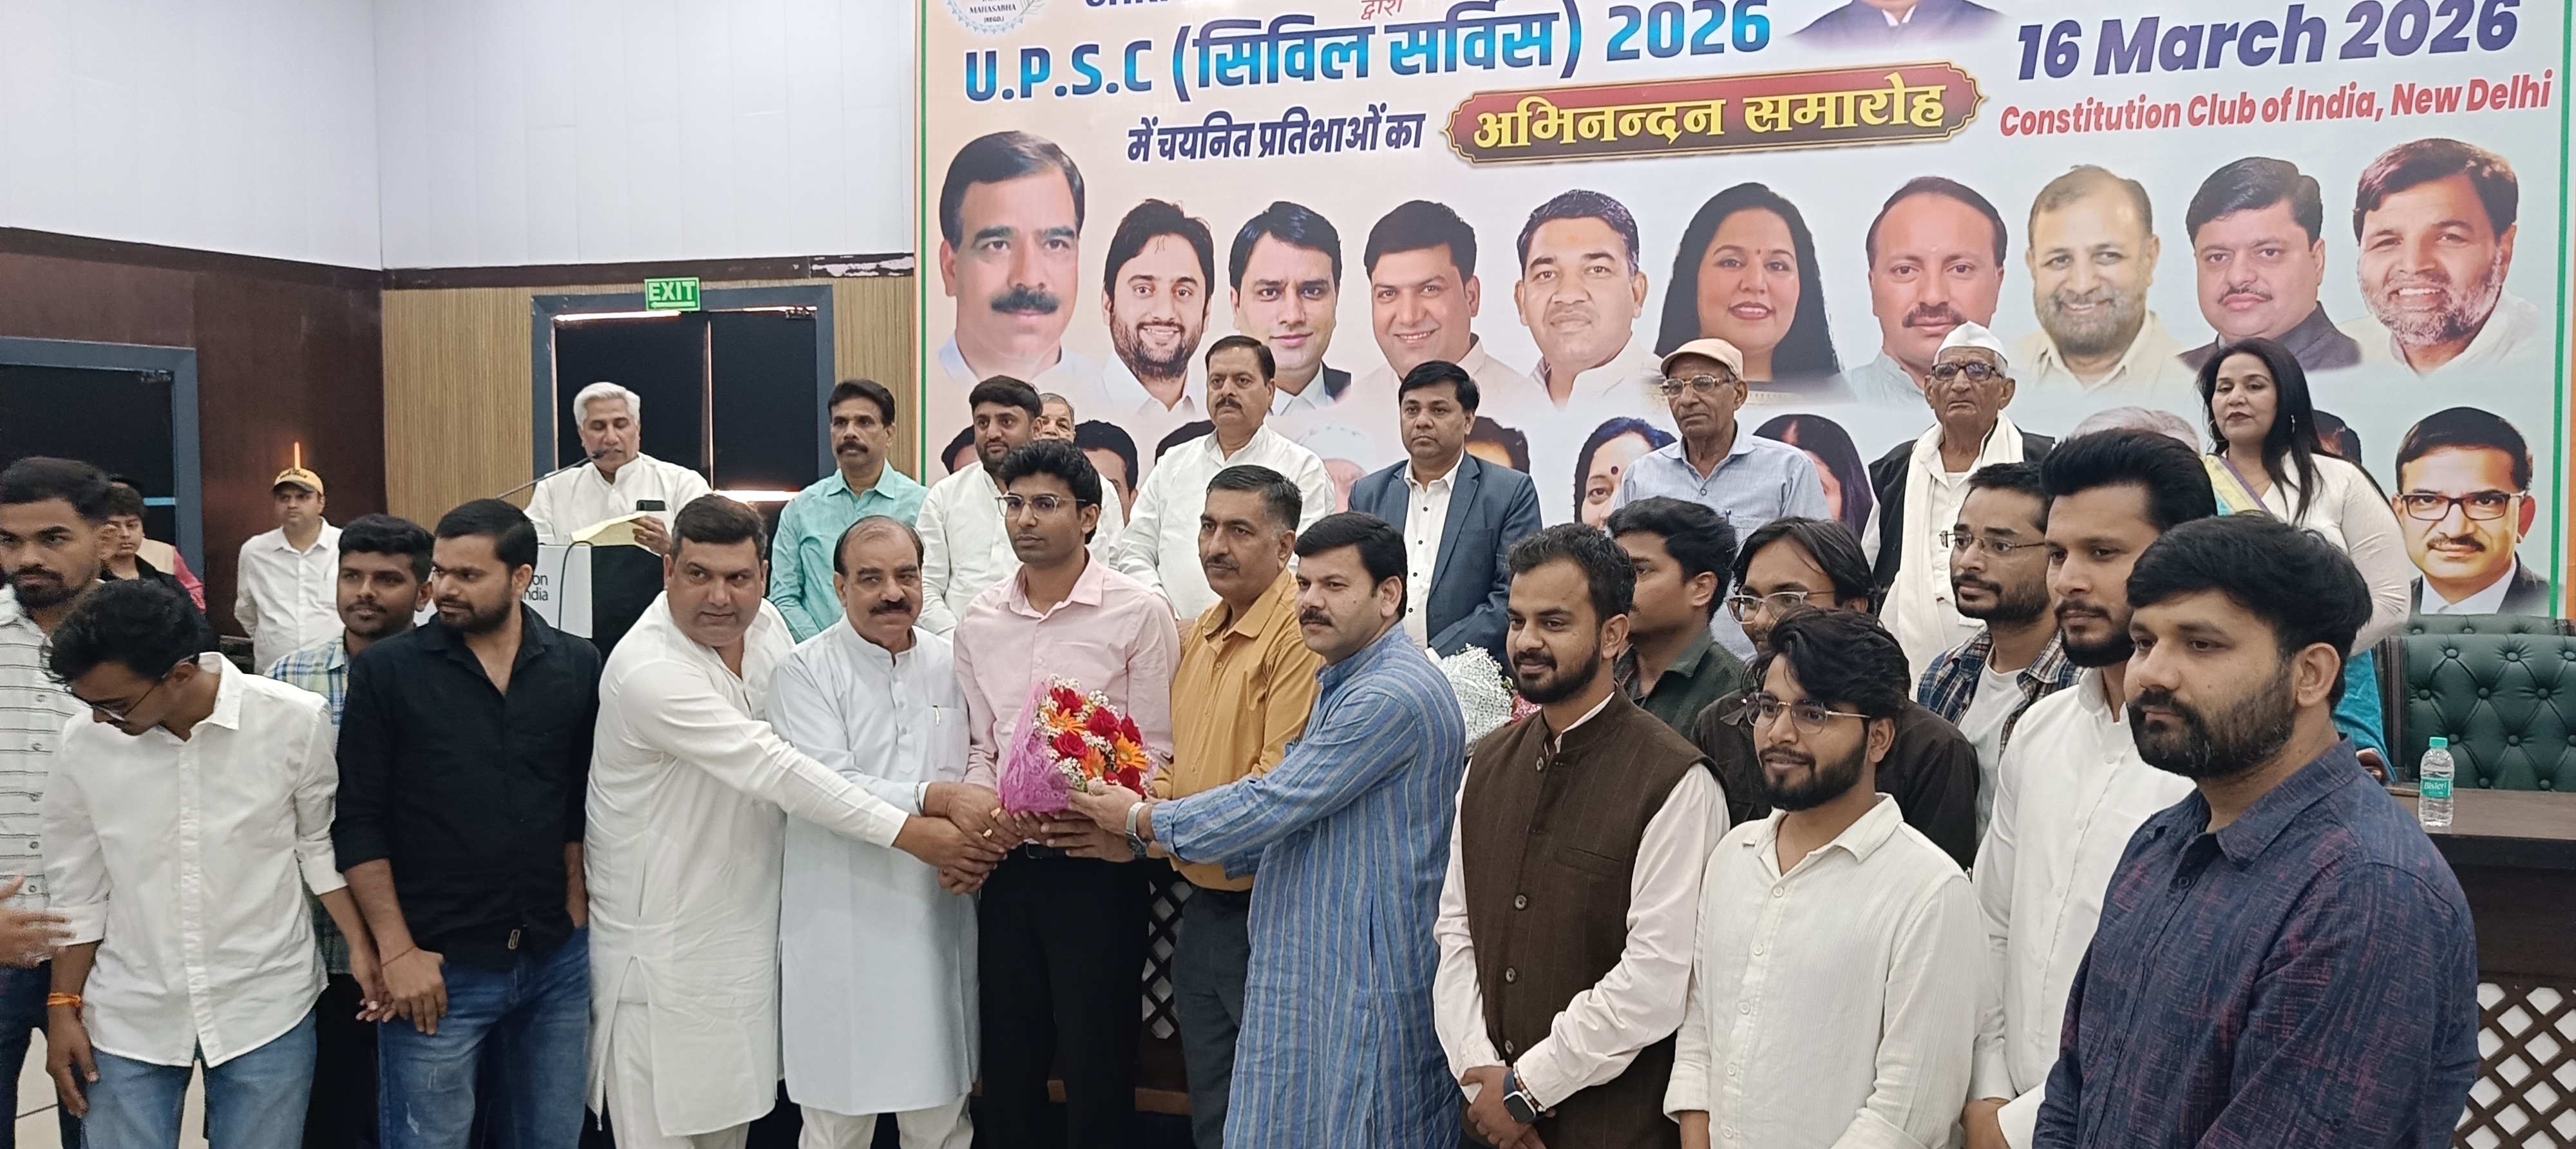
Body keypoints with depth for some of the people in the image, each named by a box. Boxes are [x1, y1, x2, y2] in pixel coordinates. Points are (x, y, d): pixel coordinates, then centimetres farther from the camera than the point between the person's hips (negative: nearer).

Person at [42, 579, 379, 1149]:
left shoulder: (294, 720, -13)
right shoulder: (85, 740, -7)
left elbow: (320, 844, 2)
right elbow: (78, 889, 5)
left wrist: (360, 946, -5)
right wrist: (63, 1006, 7)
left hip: (266, 1006, -1)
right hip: (130, 1015, 2)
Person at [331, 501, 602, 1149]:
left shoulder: (578, 668, 2)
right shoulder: (385, 671, -4)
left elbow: (589, 799, 7)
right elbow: (358, 821, -5)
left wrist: (574, 907, 0)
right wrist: (397, 951, -8)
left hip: (557, 962, 3)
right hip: (438, 966, -2)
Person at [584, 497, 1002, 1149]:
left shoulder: (765, 623, 0)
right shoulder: (646, 671, -24)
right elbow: (773, 769, -28)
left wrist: (937, 796, -3)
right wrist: (910, 832, -28)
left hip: (748, 916, 7)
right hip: (665, 934, -7)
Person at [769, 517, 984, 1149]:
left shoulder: (951, 663, 8)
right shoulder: (806, 671, -5)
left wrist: (976, 841, -5)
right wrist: (931, 799, -26)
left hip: (939, 916, 4)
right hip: (842, 924, -4)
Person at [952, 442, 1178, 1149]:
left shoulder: (1139, 613, -7)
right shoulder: (979, 621, 7)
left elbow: (1153, 753, -9)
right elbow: (980, 746, 13)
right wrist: (979, 811, -7)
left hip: (1096, 867, -4)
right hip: (1008, 865, 5)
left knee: (1095, 1064, 6)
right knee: (1008, 1059, 15)